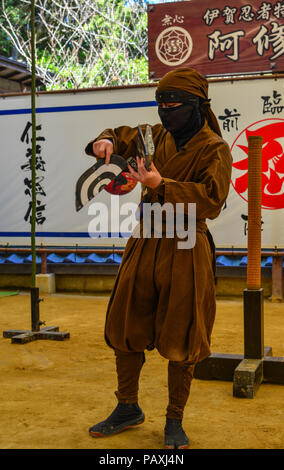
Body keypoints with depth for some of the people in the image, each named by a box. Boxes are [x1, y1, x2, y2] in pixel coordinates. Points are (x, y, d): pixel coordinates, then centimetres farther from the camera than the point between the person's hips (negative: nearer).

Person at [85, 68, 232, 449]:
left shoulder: (214, 148, -8)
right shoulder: (157, 137, 9)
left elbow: (212, 199, -19)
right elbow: (124, 136, 23)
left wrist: (161, 184, -28)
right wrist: (105, 142, -1)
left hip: (186, 253, -6)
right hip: (145, 246, 6)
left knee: (180, 341, 2)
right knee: (124, 330, 11)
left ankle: (175, 423, 22)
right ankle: (128, 409, 30)